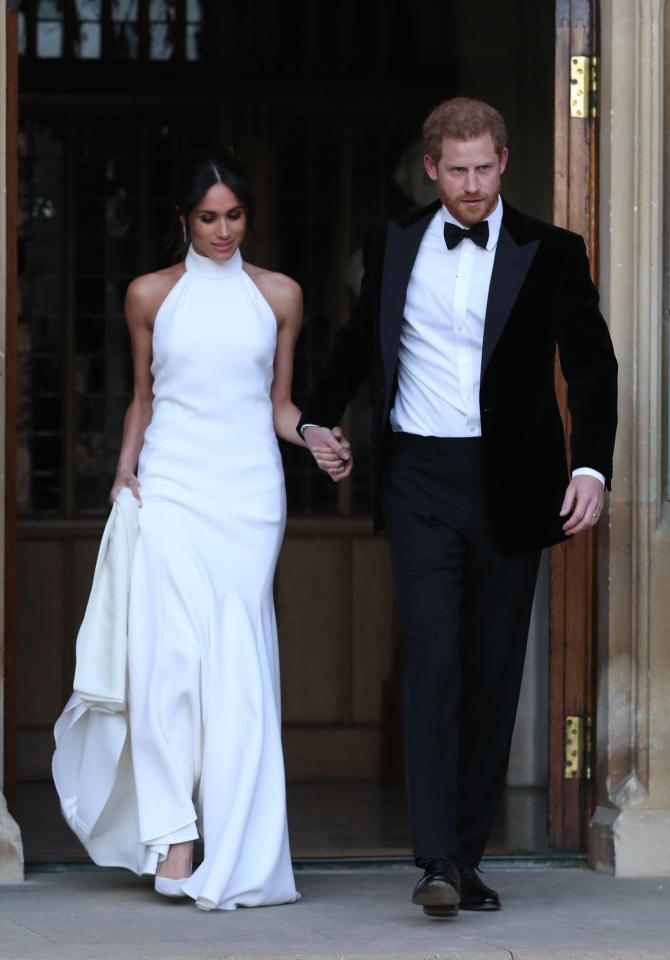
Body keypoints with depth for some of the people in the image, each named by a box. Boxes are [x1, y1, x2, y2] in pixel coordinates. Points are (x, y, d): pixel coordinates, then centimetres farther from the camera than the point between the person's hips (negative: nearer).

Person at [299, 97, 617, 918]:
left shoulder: (551, 255, 1)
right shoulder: (393, 245, 7)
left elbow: (591, 367, 2)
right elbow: (360, 340, 24)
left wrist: (591, 466, -10)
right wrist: (317, 418, 20)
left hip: (508, 486, 0)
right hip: (420, 481, 0)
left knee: (493, 674, 5)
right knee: (433, 660, -11)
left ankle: (468, 854, 13)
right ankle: (438, 861, -16)